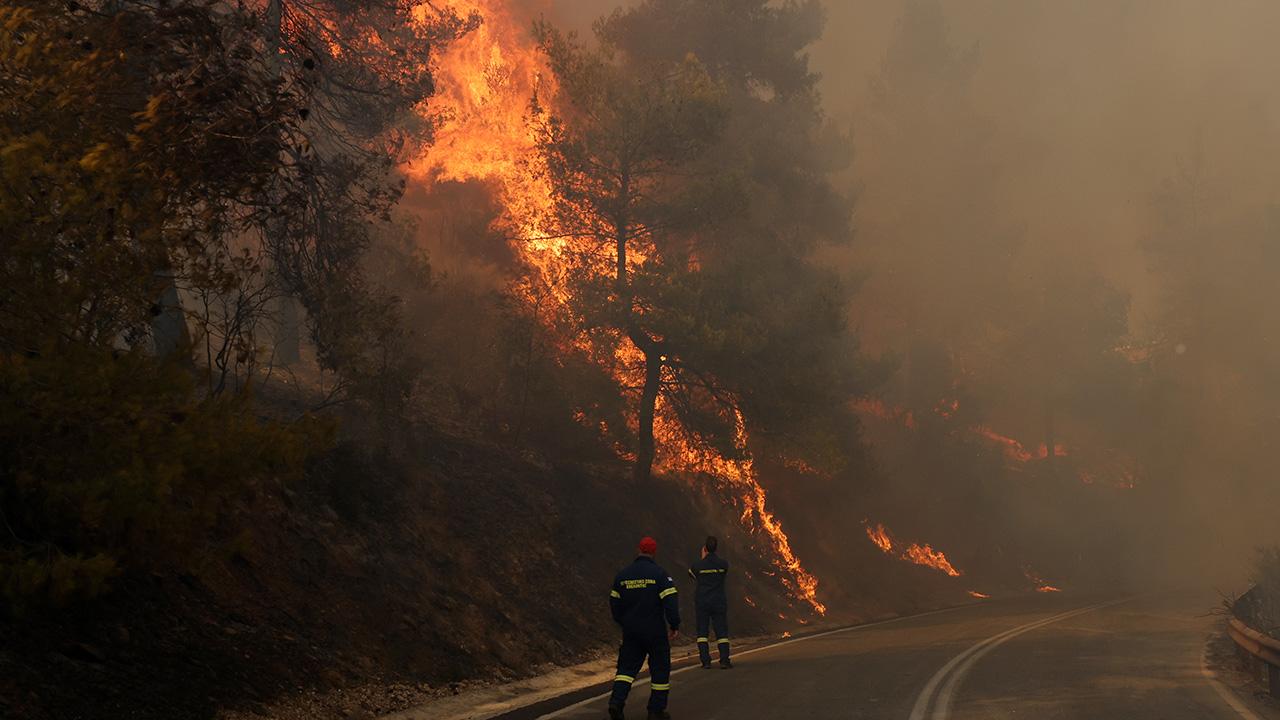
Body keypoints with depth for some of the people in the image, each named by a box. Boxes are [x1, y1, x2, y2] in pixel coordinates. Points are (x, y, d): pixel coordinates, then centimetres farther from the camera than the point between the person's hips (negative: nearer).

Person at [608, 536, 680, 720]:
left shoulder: (622, 574, 4)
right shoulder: (659, 574, -10)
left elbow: (614, 602, 11)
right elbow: (670, 601, -16)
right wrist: (674, 625, -6)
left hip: (630, 631, 4)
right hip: (655, 630, -4)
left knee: (627, 666, 9)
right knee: (660, 669, 8)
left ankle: (616, 702, -10)